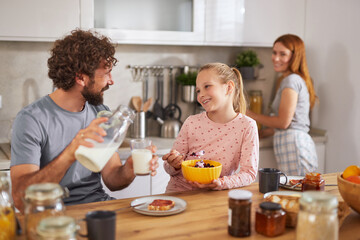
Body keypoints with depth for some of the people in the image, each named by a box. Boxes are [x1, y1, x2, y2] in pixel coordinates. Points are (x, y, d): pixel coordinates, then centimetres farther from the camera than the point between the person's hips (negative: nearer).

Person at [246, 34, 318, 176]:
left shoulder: (291, 80, -9)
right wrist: (262, 133, 24)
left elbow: (283, 122, -12)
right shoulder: (298, 79, 22)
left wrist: (251, 115, -1)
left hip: (294, 145, -10)